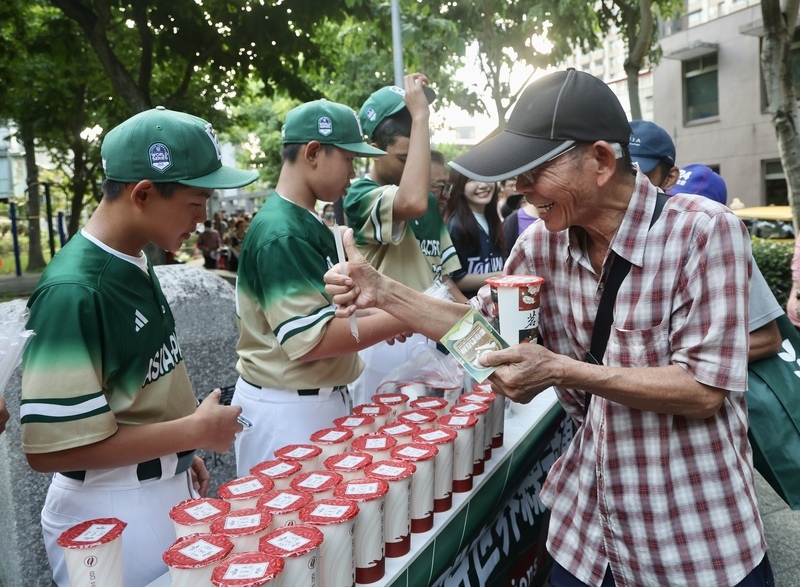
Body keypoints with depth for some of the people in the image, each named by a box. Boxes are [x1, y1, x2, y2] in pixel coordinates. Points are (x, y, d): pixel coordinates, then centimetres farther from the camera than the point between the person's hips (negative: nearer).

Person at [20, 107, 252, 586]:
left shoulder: (135, 264, 0)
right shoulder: (73, 291, -25)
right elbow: (51, 447, -25)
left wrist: (180, 452, 11)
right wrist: (196, 430, -21)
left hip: (168, 488, 8)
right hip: (112, 511, -8)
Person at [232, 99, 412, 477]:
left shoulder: (308, 222, 8)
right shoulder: (281, 234, -22)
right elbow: (311, 339, -26)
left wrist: (380, 315, 6)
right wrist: (402, 318, -22)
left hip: (323, 399, 9)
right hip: (285, 412, -9)